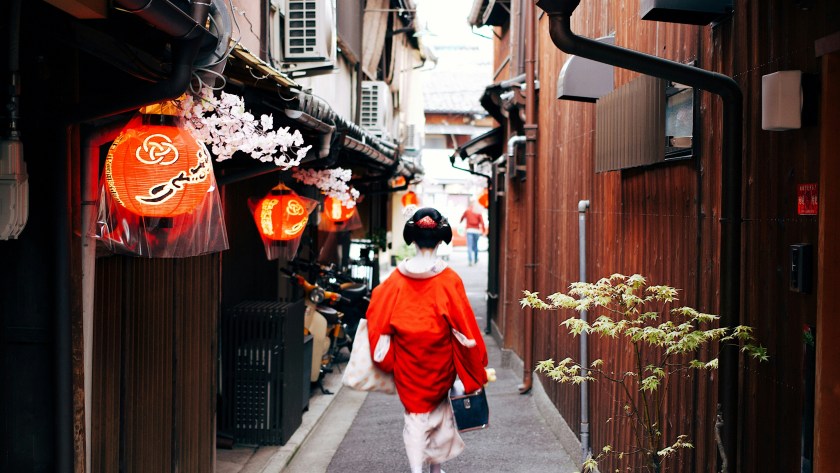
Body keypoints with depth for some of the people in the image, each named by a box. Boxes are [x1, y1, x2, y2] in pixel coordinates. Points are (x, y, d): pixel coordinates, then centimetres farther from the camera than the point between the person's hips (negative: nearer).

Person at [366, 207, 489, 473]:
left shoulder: (396, 279, -9)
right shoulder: (449, 280, -14)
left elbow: (379, 320, -5)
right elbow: (464, 325, -12)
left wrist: (385, 360, 10)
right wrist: (476, 369, -3)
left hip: (407, 359, 0)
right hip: (439, 359, 0)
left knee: (414, 414, 9)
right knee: (439, 408, 21)